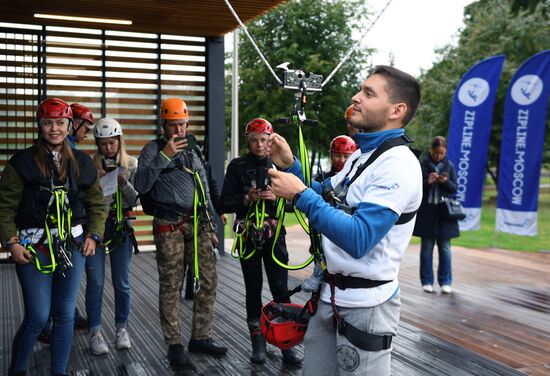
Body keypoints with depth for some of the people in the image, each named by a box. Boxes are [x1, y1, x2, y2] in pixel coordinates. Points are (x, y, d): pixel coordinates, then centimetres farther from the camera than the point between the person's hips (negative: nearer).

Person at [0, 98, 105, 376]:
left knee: (65, 315, 9)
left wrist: (93, 236, 4)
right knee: (37, 317, -3)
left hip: (72, 246, 4)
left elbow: (96, 204, 14)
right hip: (33, 248, -3)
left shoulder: (82, 163, 6)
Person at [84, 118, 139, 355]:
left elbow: (134, 201, -1)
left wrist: (124, 183, -18)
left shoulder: (131, 164, 1)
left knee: (122, 282, 7)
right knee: (95, 282, -1)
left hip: (121, 227, 1)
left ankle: (121, 329, 22)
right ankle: (95, 333, 11)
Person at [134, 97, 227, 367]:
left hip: (197, 224, 6)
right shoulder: (153, 150, 0)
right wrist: (163, 156, -22)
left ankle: (200, 337, 16)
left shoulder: (192, 150, 18)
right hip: (169, 227, -6)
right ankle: (174, 344, 11)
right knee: (171, 286, 0)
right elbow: (141, 185, -18)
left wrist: (211, 228, 21)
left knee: (208, 281, 3)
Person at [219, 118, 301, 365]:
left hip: (274, 234, 0)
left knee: (280, 288, -3)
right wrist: (246, 198, -16)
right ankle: (258, 342, 18)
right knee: (253, 289, 8)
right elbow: (224, 204, -1)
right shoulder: (238, 166, 1)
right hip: (249, 236, 0)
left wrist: (277, 197, -13)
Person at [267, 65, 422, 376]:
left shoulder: (398, 164, -19)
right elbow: (327, 198, 18)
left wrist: (300, 195, -26)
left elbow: (358, 240, -28)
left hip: (366, 306, -8)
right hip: (331, 297, 9)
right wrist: (290, 165, 4)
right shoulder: (361, 155, 10)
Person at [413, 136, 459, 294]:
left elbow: (454, 188, 6)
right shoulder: (422, 165, -2)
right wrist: (427, 182, -20)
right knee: (426, 248, 5)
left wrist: (446, 182, -14)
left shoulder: (449, 166, 5)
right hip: (427, 211, -1)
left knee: (445, 248, 3)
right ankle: (427, 281, 13)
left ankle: (445, 282, 12)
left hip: (444, 212, 1)